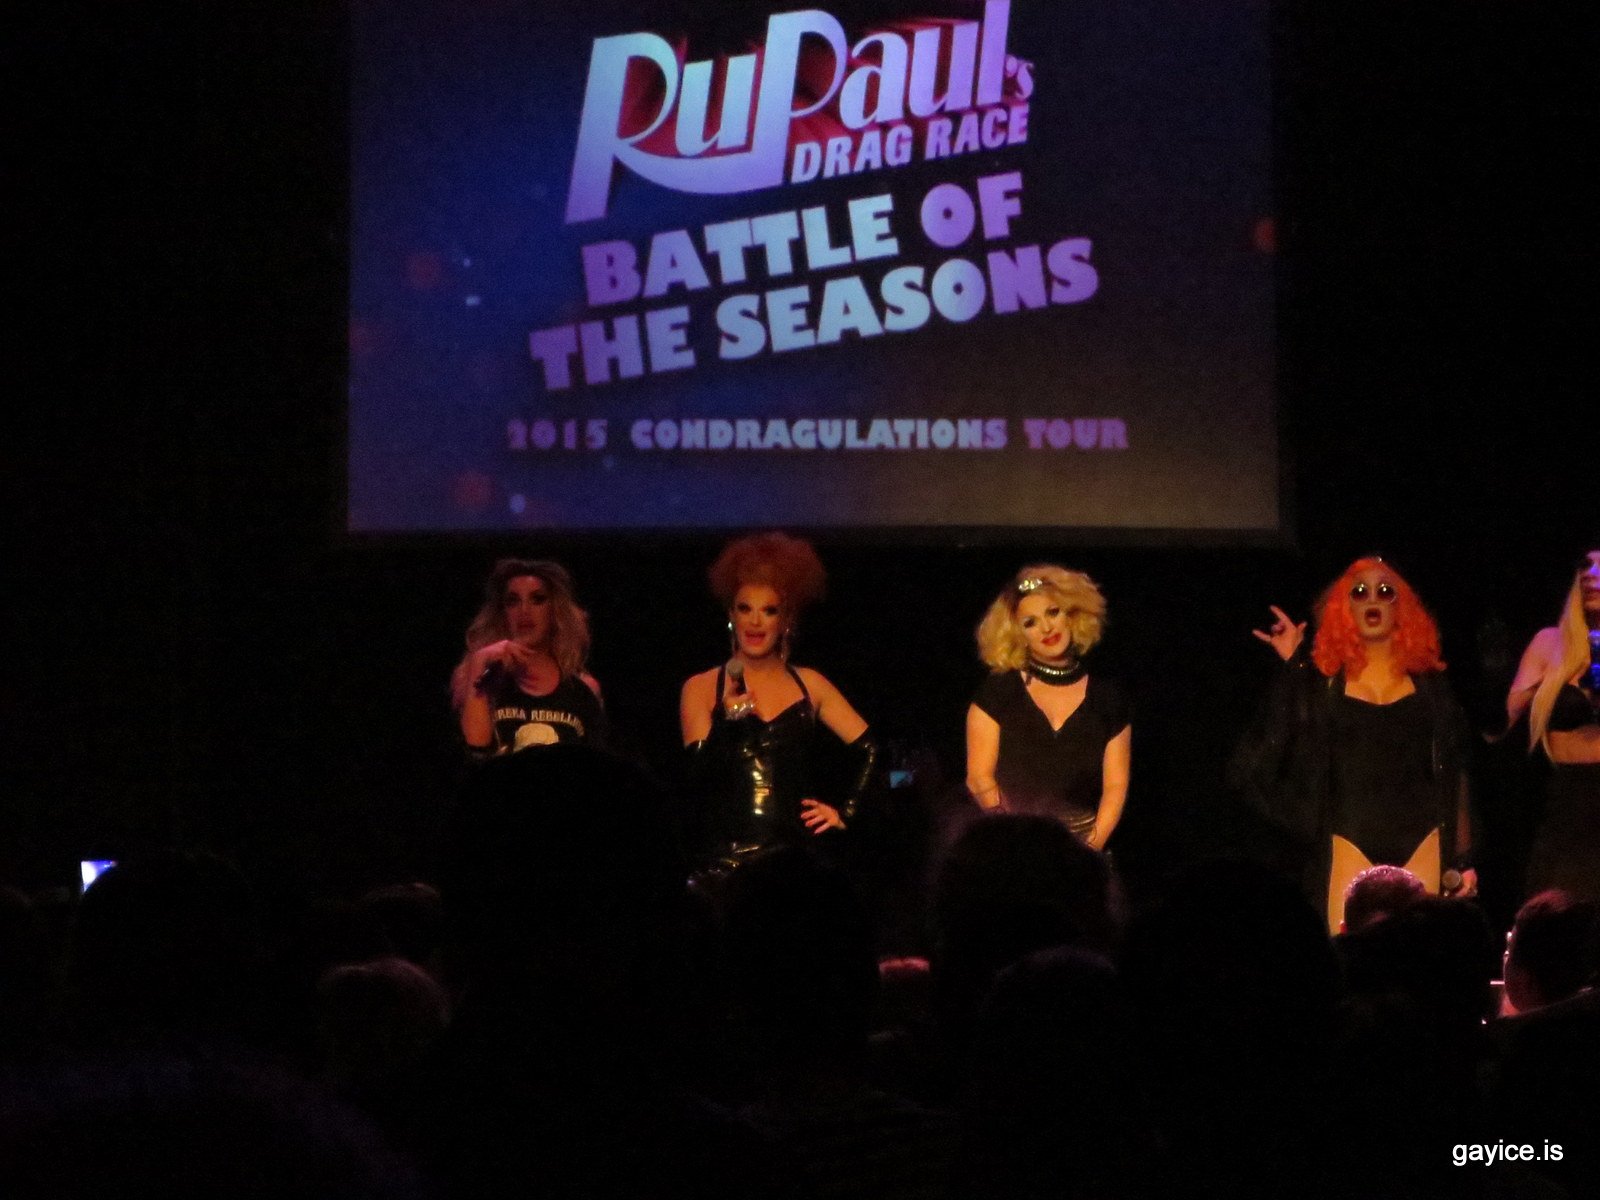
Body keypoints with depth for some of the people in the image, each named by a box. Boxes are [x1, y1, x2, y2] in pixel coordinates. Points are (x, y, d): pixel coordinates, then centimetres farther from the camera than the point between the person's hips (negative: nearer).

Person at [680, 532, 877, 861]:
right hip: (731, 854, -1)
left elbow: (869, 750, 12)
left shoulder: (809, 685, 9)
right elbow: (698, 780, -6)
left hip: (800, 849, 2)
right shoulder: (701, 688, 3)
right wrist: (727, 720, -19)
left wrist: (845, 812, 4)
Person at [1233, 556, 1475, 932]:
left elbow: (1453, 775, 13)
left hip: (1421, 844, 2)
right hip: (1351, 843, -2)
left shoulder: (1428, 682, 11)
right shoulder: (1321, 683, 6)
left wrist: (1463, 858, 7)